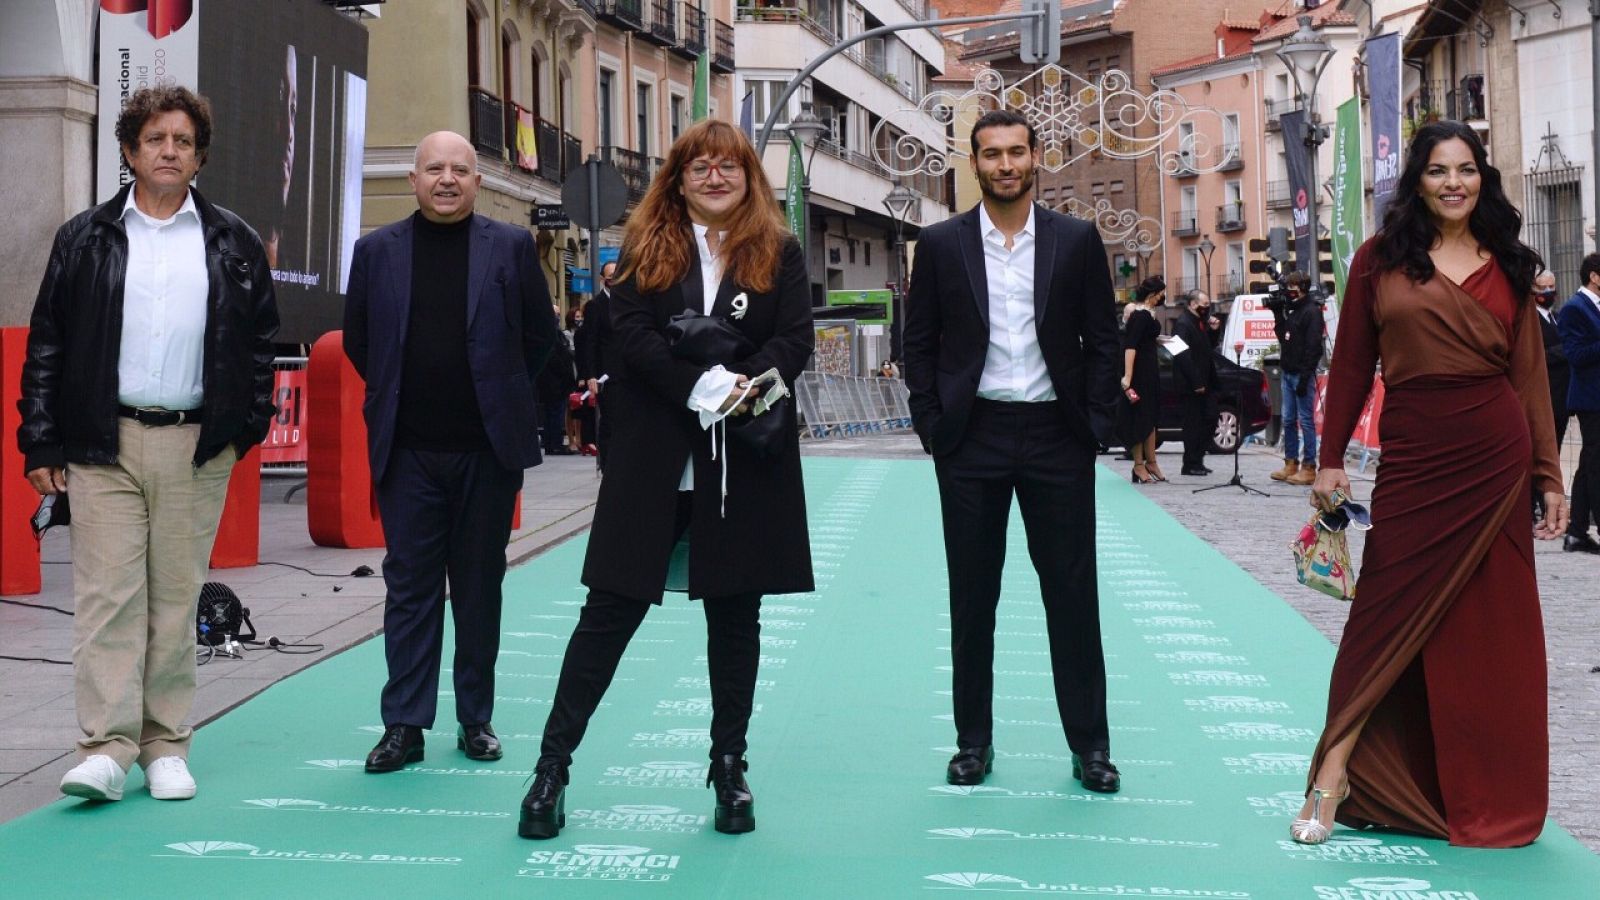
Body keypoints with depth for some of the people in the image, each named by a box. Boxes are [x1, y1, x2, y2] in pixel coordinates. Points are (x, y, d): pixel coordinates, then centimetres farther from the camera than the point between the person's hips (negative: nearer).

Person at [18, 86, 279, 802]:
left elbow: (261, 339, 12)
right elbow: (46, 346, 6)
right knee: (106, 595, -6)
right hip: (102, 445, 0)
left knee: (176, 599, 5)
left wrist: (246, 427, 3)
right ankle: (106, 749, -5)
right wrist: (41, 444, 1)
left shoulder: (232, 244, 9)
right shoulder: (86, 239, 7)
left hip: (196, 447, 1)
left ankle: (166, 748, 13)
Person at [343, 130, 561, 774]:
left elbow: (540, 335, 8)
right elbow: (358, 339, 13)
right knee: (410, 586, 3)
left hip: (488, 447, 0)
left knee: (480, 587, 8)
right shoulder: (377, 251, 5)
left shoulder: (510, 247, 3)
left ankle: (476, 719, 18)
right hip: (408, 449, 1)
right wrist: (397, 396, 13)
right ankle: (404, 725, 9)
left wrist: (501, 394, 9)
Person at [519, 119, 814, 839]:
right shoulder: (646, 247, 6)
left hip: (747, 461, 1)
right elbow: (632, 335, -6)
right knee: (612, 608, 1)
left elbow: (796, 340, -2)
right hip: (652, 456, -1)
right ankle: (553, 765, 8)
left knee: (735, 615, 10)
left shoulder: (779, 253, 7)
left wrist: (744, 384, -20)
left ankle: (730, 767, 22)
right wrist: (705, 386, -19)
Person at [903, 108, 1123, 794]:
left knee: (1073, 593, 4)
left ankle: (1089, 743, 14)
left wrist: (1094, 425, -2)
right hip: (971, 437, 0)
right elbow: (919, 344, 5)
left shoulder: (1077, 241, 3)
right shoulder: (941, 244, 3)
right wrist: (932, 427, -2)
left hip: (1057, 436, 0)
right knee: (972, 596, 7)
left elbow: (1103, 339, 5)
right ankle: (973, 739, 18)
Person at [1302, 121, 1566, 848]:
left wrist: (1550, 479, 4)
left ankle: (1483, 793, 19)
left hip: (1495, 461, 2)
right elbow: (1351, 365, 4)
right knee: (1388, 616, -2)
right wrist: (1330, 460, 1)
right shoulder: (1381, 259, 3)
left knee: (1492, 635, 7)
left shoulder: (1506, 266, 8)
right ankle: (1334, 774, 3)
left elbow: (1530, 376, 7)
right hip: (1412, 460, -2)